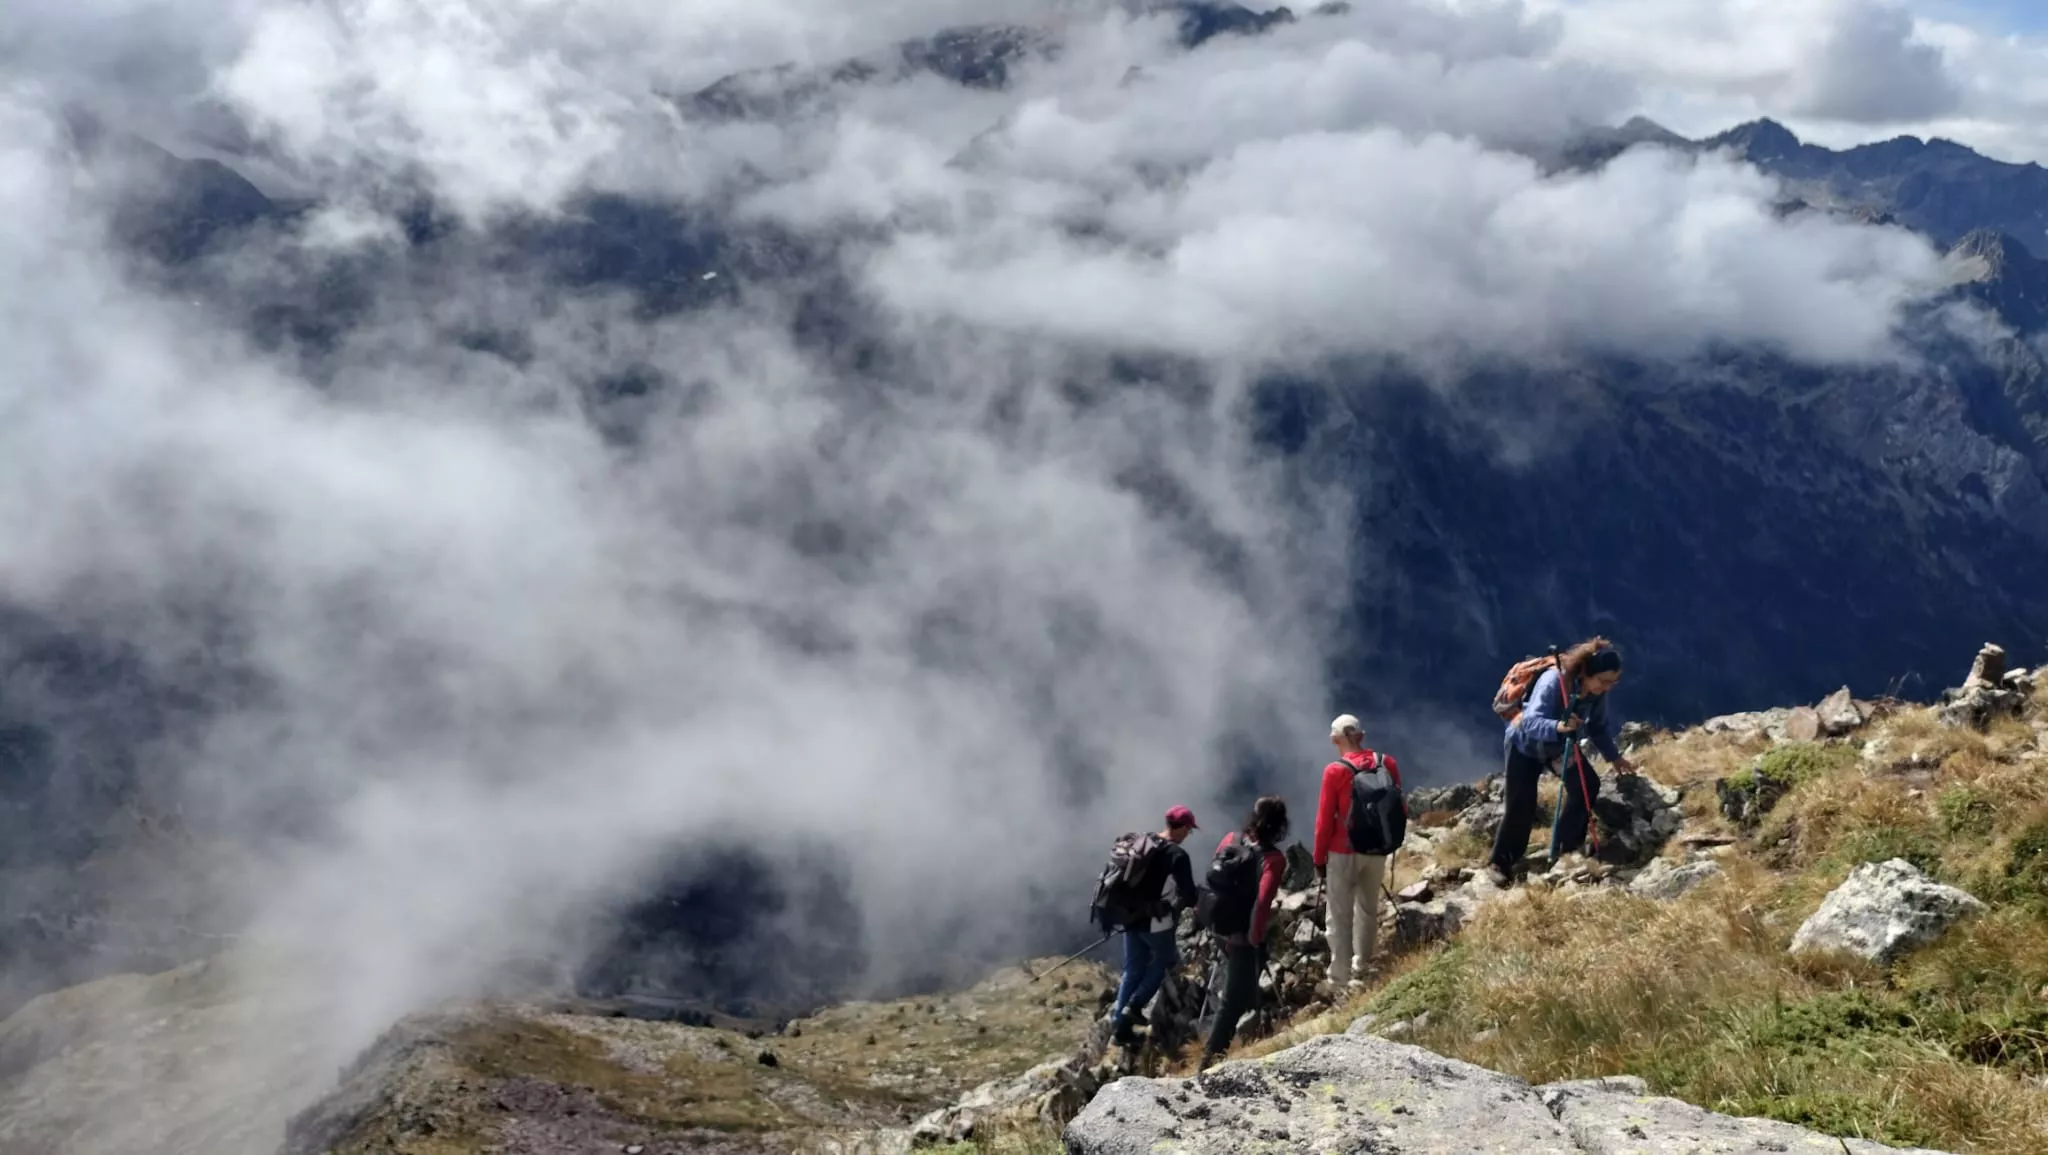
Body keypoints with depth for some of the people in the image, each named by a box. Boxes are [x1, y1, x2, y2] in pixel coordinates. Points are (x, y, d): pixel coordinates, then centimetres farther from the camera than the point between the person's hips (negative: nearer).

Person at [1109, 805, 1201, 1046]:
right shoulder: (1178, 856, -17)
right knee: (1164, 961, 18)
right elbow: (1189, 897, -15)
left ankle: (1120, 1024, 14)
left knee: (1133, 969, 16)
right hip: (1157, 922, -6)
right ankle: (1133, 1007, 5)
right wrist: (1179, 902, 7)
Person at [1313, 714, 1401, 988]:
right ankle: (1362, 965, 36)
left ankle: (1340, 979, 7)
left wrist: (1319, 858, -2)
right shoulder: (1387, 764, -3)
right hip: (1377, 850, 5)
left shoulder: (1335, 771, -16)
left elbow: (1325, 819, -12)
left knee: (1340, 917, 4)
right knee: (1368, 909, 21)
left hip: (1343, 853, -5)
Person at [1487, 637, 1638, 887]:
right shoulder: (1553, 682, -38)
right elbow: (1530, 722, -48)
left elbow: (1599, 726, -1)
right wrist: (1558, 726, -64)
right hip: (1525, 743, -6)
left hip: (1560, 744, 6)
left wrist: (1613, 757, -6)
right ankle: (1499, 862, 4)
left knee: (1587, 785, -8)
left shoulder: (1597, 690, -19)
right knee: (1522, 805, -11)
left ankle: (1565, 848, 7)